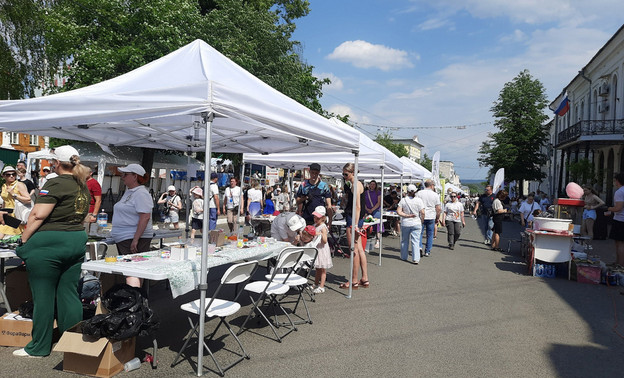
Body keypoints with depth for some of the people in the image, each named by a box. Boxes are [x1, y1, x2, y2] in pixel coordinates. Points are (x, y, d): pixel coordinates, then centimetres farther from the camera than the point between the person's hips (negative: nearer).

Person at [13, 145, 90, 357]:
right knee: (69, 294, 11)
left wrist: (24, 240, -8)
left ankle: (39, 347, 17)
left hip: (49, 244, -7)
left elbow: (38, 215, -16)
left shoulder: (56, 184, -12)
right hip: (77, 241, 7)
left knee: (43, 295, 5)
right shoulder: (83, 187, 11)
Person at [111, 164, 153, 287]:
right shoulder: (129, 192, 17)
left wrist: (135, 239, -26)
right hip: (123, 239, 11)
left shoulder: (141, 193, -14)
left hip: (134, 239, -10)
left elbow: (145, 217, -23)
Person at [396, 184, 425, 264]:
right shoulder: (419, 200, -7)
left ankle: (404, 257, 24)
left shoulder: (403, 200, -3)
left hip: (405, 224, 1)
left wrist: (407, 215, -8)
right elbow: (422, 213, -9)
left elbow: (398, 212, -10)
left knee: (404, 241, 14)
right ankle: (416, 259, -3)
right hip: (416, 224, -1)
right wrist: (422, 221, 4)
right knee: (415, 241, 1)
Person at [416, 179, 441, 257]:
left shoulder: (419, 193, 0)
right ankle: (427, 251, 12)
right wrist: (437, 218, 12)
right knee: (430, 235, 9)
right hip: (431, 217, 0)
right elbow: (438, 209, 1)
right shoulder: (435, 195, 1)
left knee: (419, 233, 8)